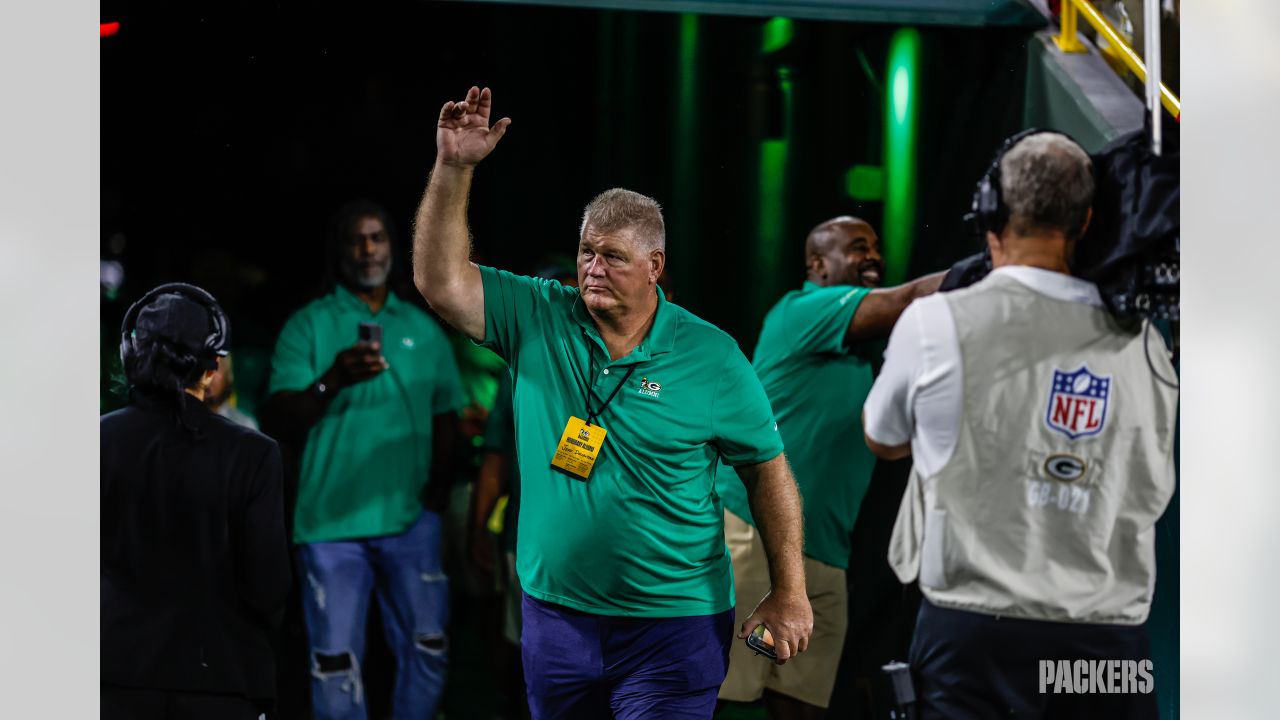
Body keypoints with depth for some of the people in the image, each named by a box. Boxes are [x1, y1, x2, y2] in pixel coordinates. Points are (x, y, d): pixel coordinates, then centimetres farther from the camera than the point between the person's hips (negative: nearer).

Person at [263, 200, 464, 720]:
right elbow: (284, 416, -7)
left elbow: (446, 417, 15)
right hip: (332, 518, -3)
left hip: (410, 517, 3)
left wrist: (438, 491, 1)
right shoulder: (309, 326, 2)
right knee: (336, 658, -2)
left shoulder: (422, 329, 12)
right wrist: (333, 380, -25)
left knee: (426, 647, 6)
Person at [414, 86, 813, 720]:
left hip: (672, 625, -3)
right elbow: (440, 281, -9)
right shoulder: (539, 321, 1)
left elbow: (768, 470, 2)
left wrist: (789, 594, -1)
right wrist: (454, 168, -18)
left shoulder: (710, 356, -5)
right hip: (556, 614, 3)